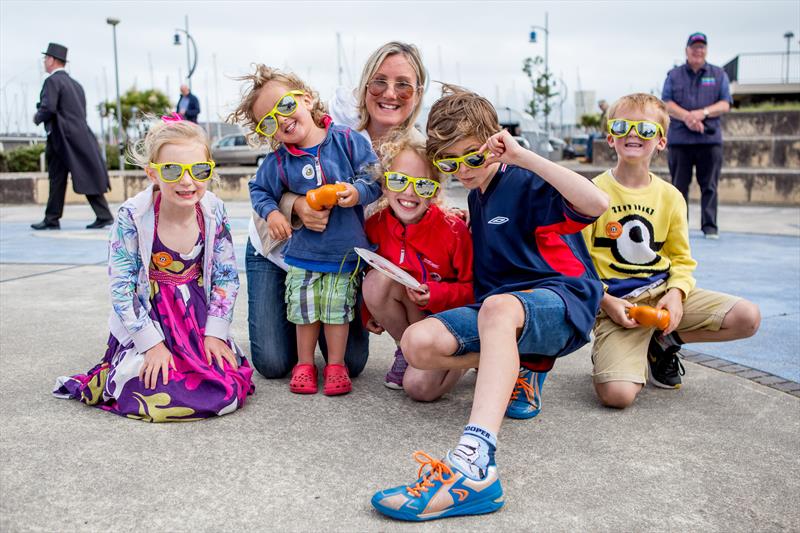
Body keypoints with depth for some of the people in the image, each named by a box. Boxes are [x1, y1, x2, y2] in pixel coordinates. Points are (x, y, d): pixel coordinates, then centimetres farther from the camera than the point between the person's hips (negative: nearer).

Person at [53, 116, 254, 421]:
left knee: (229, 392, -11)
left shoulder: (214, 211, -9)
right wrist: (153, 343, -15)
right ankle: (109, 377, 14)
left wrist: (214, 332, -6)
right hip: (148, 320, -3)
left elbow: (226, 276, 0)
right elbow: (121, 286, -13)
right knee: (164, 395, -20)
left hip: (198, 318, 4)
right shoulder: (132, 217, -18)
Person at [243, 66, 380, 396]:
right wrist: (272, 213, -9)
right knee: (304, 310, 10)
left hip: (344, 249, -1)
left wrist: (357, 192, -26)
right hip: (302, 250, 2)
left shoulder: (347, 140, -9)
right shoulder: (277, 162, -4)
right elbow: (260, 190, 10)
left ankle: (335, 365, 24)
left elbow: (374, 179, -6)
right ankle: (305, 363, 29)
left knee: (338, 309, 8)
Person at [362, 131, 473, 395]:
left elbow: (473, 288, -12)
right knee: (376, 280, -27)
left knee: (420, 387, -25)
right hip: (406, 315, 4)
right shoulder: (376, 225, -9)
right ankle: (407, 350, -2)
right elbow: (370, 270, 11)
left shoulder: (453, 230, -21)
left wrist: (436, 294, -27)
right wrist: (370, 312, 4)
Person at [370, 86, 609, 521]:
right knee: (417, 343, -17)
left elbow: (597, 204, -25)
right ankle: (519, 368, -1)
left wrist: (523, 156, -24)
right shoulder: (477, 198, 18)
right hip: (497, 308, 7)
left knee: (498, 308, -43)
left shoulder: (527, 184, -5)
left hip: (561, 301, -7)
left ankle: (474, 464, -57)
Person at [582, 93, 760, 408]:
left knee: (748, 318, -13)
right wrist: (605, 301, -15)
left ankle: (663, 342, 8)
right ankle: (611, 352, 12)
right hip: (616, 303, -5)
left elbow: (681, 257, 12)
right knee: (617, 394, -27)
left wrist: (676, 292, -8)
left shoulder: (669, 196, 7)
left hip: (661, 291, 5)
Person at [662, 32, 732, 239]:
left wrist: (703, 113, -14)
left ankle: (710, 226, 3)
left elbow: (725, 104, 4)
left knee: (709, 186, -1)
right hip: (679, 138, 0)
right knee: (679, 185, 3)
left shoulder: (719, 75, 12)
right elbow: (666, 103, 1)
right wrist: (687, 116, -16)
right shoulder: (674, 75, 11)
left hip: (710, 139, 0)